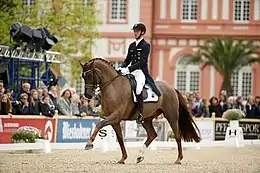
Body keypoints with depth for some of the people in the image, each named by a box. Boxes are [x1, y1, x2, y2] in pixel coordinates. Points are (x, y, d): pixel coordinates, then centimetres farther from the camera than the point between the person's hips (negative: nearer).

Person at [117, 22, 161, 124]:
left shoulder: (145, 46, -5)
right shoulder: (132, 46, 18)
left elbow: (142, 62, -14)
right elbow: (128, 59, 20)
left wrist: (128, 69, -23)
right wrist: (122, 68, -1)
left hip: (141, 72, -8)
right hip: (131, 72, 8)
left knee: (138, 88, -33)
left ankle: (140, 113, -29)